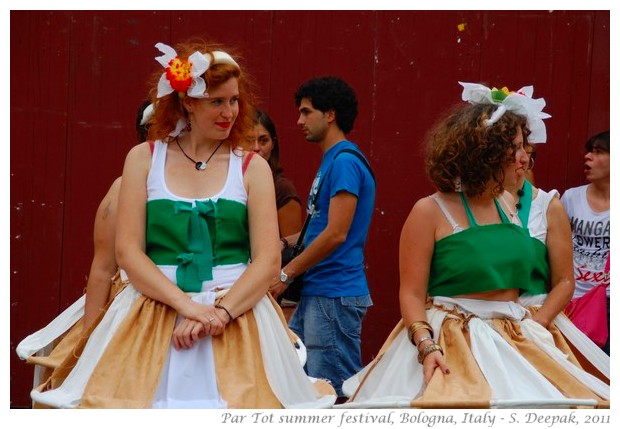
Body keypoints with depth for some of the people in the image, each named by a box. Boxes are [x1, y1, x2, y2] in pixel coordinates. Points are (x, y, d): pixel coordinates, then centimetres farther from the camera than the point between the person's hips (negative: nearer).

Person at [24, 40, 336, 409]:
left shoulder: (252, 167, 7)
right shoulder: (144, 160, 7)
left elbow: (268, 261, -2)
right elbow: (127, 251, -1)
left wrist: (220, 312, -16)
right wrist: (188, 305, -14)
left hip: (237, 312, 0)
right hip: (154, 316, 0)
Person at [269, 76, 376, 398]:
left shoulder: (345, 161, -13)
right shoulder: (330, 162, 18)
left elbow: (336, 233, -19)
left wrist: (286, 274, -14)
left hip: (335, 297, -10)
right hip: (314, 294, 10)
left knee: (335, 393, -7)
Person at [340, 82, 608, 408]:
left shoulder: (511, 209, 11)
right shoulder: (430, 212, -7)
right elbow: (412, 294, -9)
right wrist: (427, 346, -23)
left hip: (514, 342, 6)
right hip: (451, 344, -6)